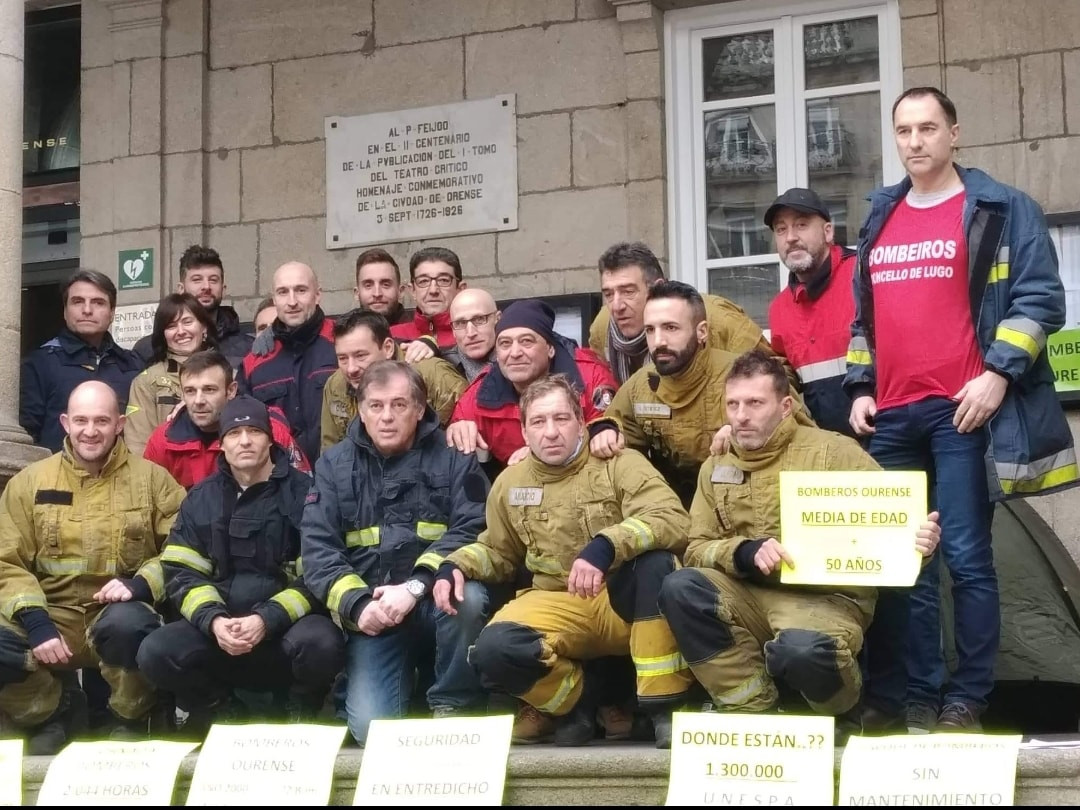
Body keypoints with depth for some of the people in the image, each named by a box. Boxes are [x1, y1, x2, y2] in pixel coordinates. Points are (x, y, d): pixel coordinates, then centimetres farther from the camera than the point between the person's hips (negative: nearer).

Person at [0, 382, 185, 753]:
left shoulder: (152, 478, 5)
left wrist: (141, 584, -19)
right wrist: (34, 620, -13)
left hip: (119, 614, -2)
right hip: (51, 615, 2)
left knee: (126, 624, -38)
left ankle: (131, 720, -5)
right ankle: (58, 710, 5)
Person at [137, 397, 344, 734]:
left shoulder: (303, 492, -1)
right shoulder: (201, 498, 10)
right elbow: (182, 574, 4)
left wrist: (268, 619, -21)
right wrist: (213, 620, -16)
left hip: (288, 625, -3)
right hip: (219, 627, 3)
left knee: (319, 644, -36)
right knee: (156, 653, -23)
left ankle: (301, 715, -1)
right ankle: (219, 711, 7)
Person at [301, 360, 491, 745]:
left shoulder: (453, 458, 3)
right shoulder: (335, 465, 9)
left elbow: (472, 532, -9)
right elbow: (317, 549, 1)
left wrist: (415, 587, -22)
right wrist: (358, 605, -15)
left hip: (435, 599, 0)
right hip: (372, 613, 1)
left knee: (466, 597, -36)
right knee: (372, 728, -19)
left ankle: (453, 706, -12)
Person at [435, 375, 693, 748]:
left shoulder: (620, 464, -5)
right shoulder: (510, 483, 8)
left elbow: (673, 520, -22)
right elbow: (496, 551, 25)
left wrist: (605, 547, -38)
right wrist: (454, 565, 2)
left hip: (625, 602, -2)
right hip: (559, 606, 2)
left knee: (658, 559, -35)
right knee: (494, 649, -28)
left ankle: (664, 705, -21)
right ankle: (579, 698, 5)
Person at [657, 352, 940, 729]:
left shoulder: (833, 451, -1)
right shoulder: (715, 468, 12)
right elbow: (697, 548, 6)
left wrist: (916, 541, -28)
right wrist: (746, 552, -16)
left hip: (826, 597, -4)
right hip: (750, 596, 4)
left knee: (801, 648, -37)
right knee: (679, 589, -23)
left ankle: (844, 715, 1)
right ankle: (752, 708, -12)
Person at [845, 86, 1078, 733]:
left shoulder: (1002, 209, 3)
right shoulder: (880, 220, 19)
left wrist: (998, 372, -14)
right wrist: (860, 388, 14)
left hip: (963, 410, -5)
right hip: (892, 416, 5)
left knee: (966, 557, -5)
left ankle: (966, 701, 2)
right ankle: (916, 697, 11)